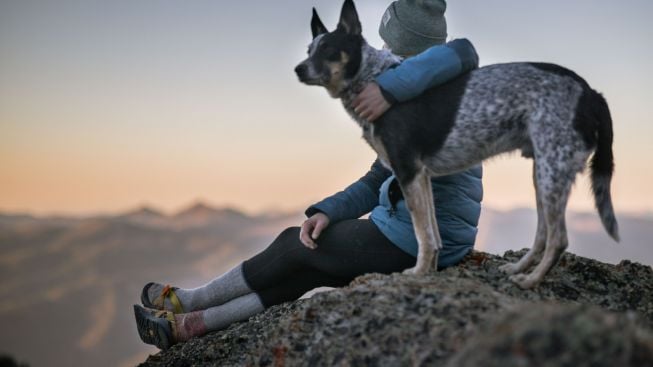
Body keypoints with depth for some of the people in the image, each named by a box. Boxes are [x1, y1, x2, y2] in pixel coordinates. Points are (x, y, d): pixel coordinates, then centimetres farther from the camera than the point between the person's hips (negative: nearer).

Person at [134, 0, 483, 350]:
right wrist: (326, 211, 1)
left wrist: (391, 87, -43)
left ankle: (187, 301, 25)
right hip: (432, 241, 8)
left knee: (296, 244, 7)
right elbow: (375, 183, 15)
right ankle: (188, 324, 19)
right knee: (307, 268, 13)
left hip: (409, 240, -8)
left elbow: (462, 54, -35)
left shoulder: (439, 90, -10)